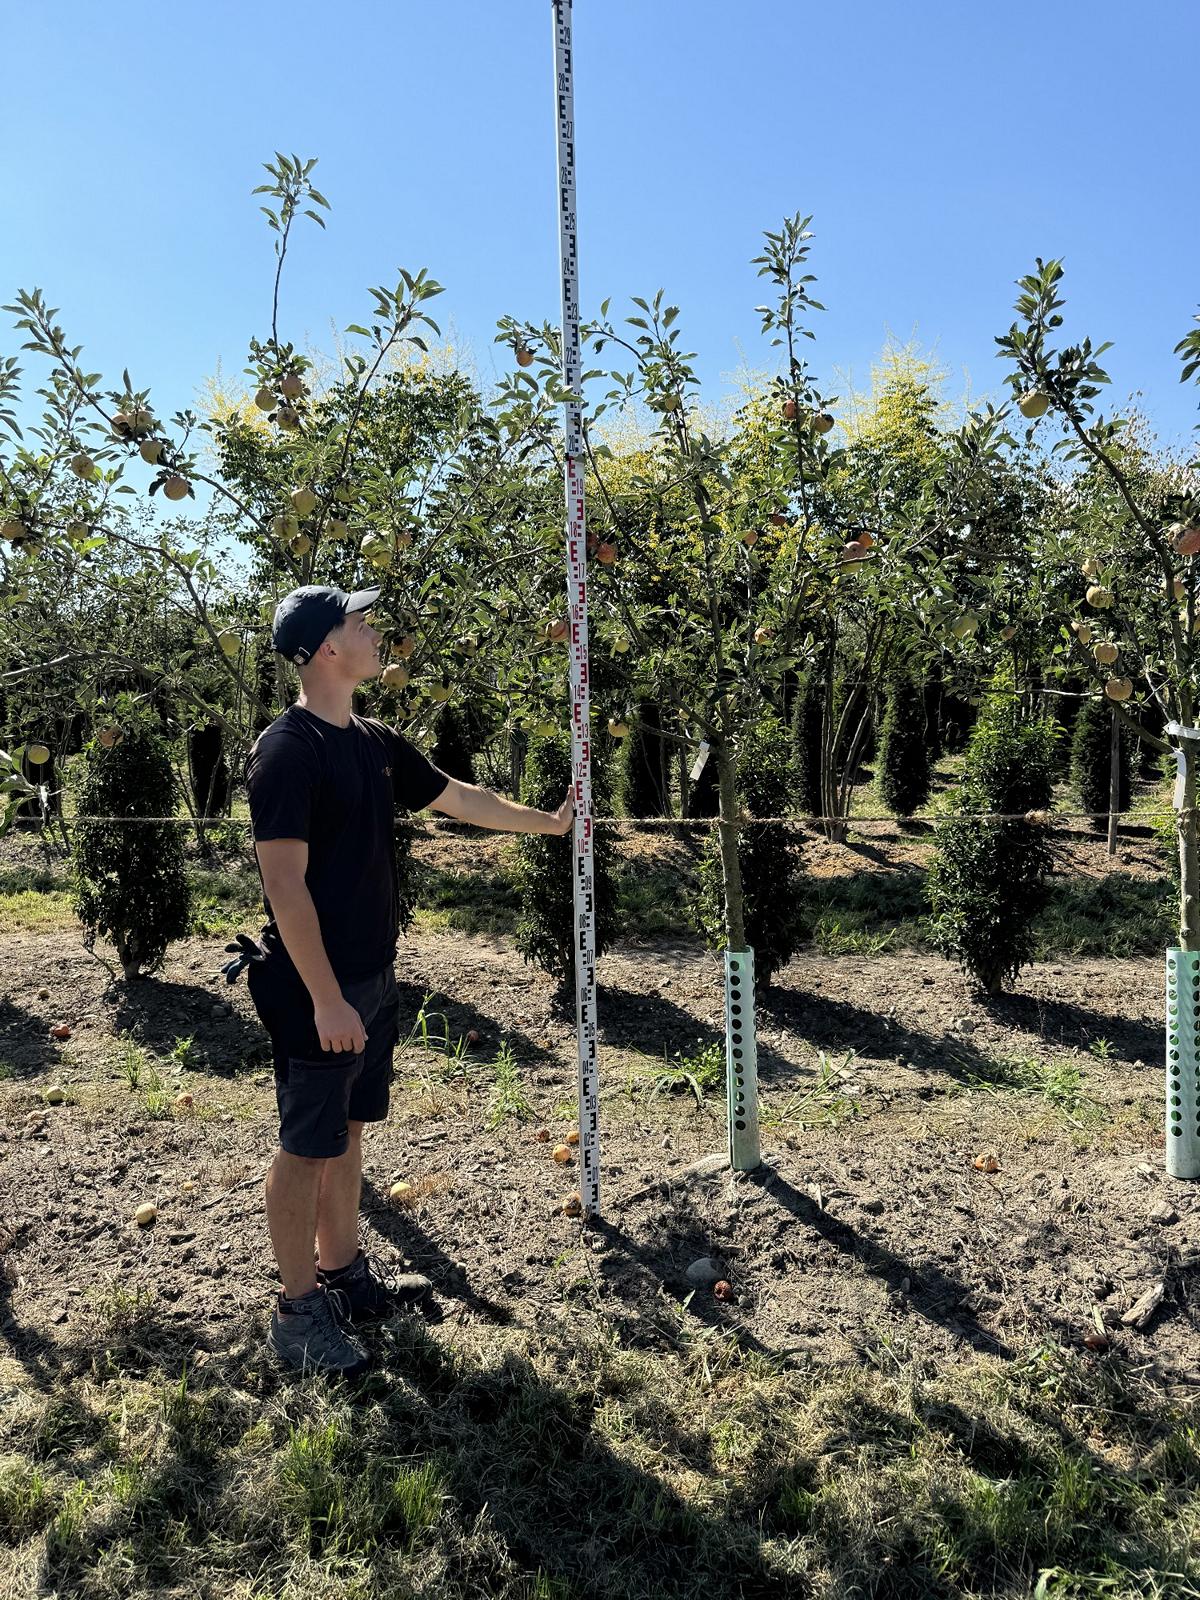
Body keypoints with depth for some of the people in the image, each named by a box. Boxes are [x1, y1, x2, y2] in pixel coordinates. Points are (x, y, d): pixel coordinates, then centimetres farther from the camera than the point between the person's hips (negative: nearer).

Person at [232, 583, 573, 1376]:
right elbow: (285, 886, -22)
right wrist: (326, 1002, -22)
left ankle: (345, 1274, 35)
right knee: (307, 1146, 4)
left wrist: (549, 821, 28)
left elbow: (459, 797, 20)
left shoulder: (376, 742, 8)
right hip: (320, 991, -8)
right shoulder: (288, 750, -19)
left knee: (348, 1131, 19)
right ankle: (298, 1311, 19)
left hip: (373, 978, 8)